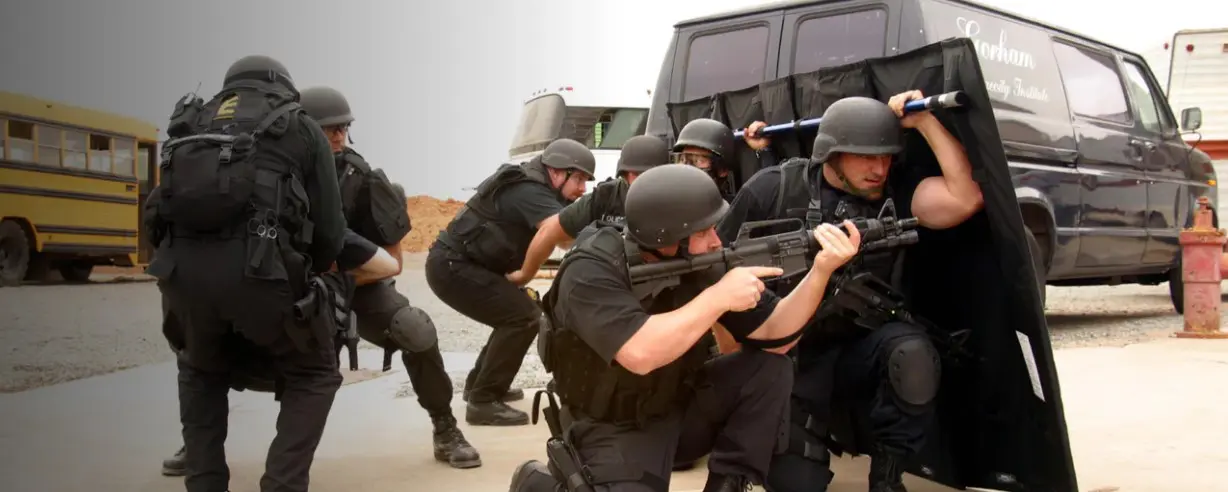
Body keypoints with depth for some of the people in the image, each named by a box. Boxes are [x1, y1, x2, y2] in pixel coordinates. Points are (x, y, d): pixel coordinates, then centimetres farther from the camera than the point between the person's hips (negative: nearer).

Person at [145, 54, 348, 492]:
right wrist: (309, 275, 32)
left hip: (180, 266, 4)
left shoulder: (193, 125, 30)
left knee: (202, 373, 33)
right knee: (313, 376, 21)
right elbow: (329, 231, 13)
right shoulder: (302, 129, 19)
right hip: (260, 268, -4)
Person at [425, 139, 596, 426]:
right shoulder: (529, 192, -21)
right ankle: (483, 402, -9)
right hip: (452, 268, -10)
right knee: (524, 317, -15)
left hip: (460, 264, 10)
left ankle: (480, 382, 28)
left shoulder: (530, 185, 10)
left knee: (516, 313, 16)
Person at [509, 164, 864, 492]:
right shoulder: (591, 271, -25)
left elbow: (774, 336, -8)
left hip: (681, 407, 5)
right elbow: (639, 354, -39)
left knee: (770, 369, -12)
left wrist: (821, 269, -21)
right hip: (615, 428, -5)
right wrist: (718, 297, -34)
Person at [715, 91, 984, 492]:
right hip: (789, 363, -1)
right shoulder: (773, 190, -10)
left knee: (911, 354, -32)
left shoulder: (894, 193, -5)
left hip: (858, 354, 1)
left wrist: (925, 121, -20)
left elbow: (966, 198, -22)